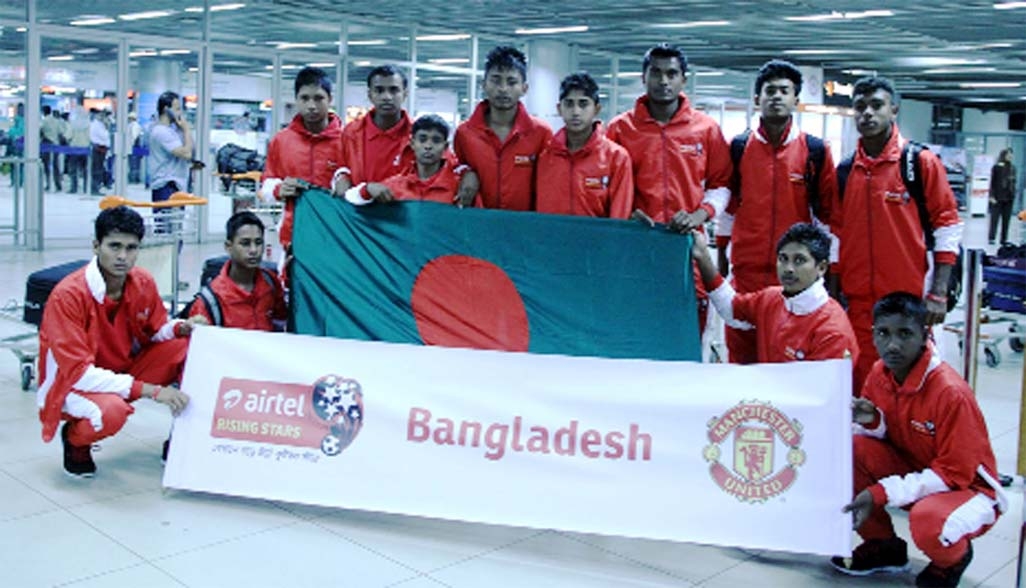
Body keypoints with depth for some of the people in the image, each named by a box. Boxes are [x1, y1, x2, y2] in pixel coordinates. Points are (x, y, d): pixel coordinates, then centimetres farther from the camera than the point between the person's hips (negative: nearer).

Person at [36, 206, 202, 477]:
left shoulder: (143, 283, -9)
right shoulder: (68, 294, -26)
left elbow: (156, 330, 6)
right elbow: (79, 373, -27)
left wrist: (181, 327, -20)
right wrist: (150, 390, -33)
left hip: (125, 371, 5)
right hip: (71, 384, -5)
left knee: (189, 344, -15)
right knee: (111, 411, -39)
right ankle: (74, 438, -2)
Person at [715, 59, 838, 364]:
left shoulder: (815, 150, 4)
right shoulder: (738, 147, 7)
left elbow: (828, 214, 6)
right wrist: (721, 253, 14)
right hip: (746, 268, 1)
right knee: (741, 354, 3)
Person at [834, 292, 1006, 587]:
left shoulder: (951, 392, -27)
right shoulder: (879, 373, -7)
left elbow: (954, 474, -22)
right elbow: (881, 435, 5)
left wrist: (880, 494, -28)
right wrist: (872, 421, -20)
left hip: (967, 488, -6)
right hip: (911, 471, 6)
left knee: (927, 521, -39)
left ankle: (953, 559, 1)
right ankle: (882, 545, 3)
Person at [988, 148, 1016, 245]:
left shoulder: (1012, 168, 10)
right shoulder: (996, 167, -4)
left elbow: (1014, 182, 15)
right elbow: (992, 182, -6)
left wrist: (1013, 195, 9)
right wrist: (992, 196, -12)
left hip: (1009, 198, 5)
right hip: (998, 198, -5)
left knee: (1006, 219, 6)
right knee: (994, 218, -3)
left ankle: (1004, 239, 12)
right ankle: (991, 238, 1)